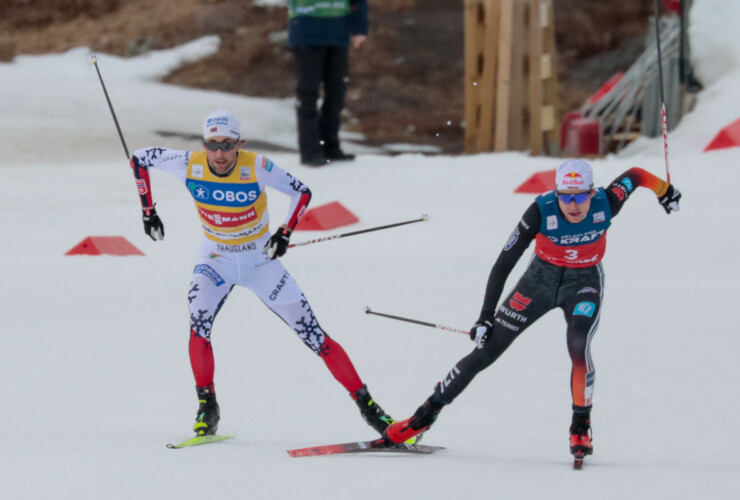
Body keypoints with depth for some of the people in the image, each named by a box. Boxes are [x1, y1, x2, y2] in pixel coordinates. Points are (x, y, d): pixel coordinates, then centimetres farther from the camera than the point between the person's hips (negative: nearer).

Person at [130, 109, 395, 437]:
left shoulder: (256, 167, -23)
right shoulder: (189, 165, -19)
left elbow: (302, 192, -9)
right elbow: (139, 158, -4)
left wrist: (285, 233, -20)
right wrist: (148, 211, -4)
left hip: (260, 259, -1)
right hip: (215, 260, 1)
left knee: (313, 334, -3)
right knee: (198, 326, -25)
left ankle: (365, 403, 5)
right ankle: (207, 407, -9)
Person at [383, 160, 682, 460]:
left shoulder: (606, 205, -27)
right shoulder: (542, 211, -30)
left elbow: (633, 175, -4)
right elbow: (503, 265, -24)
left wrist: (664, 189, 12)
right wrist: (486, 317, -25)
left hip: (584, 283, 0)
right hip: (541, 278, 0)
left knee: (578, 346, -29)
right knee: (486, 350, -1)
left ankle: (580, 429, -12)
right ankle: (427, 414, 14)